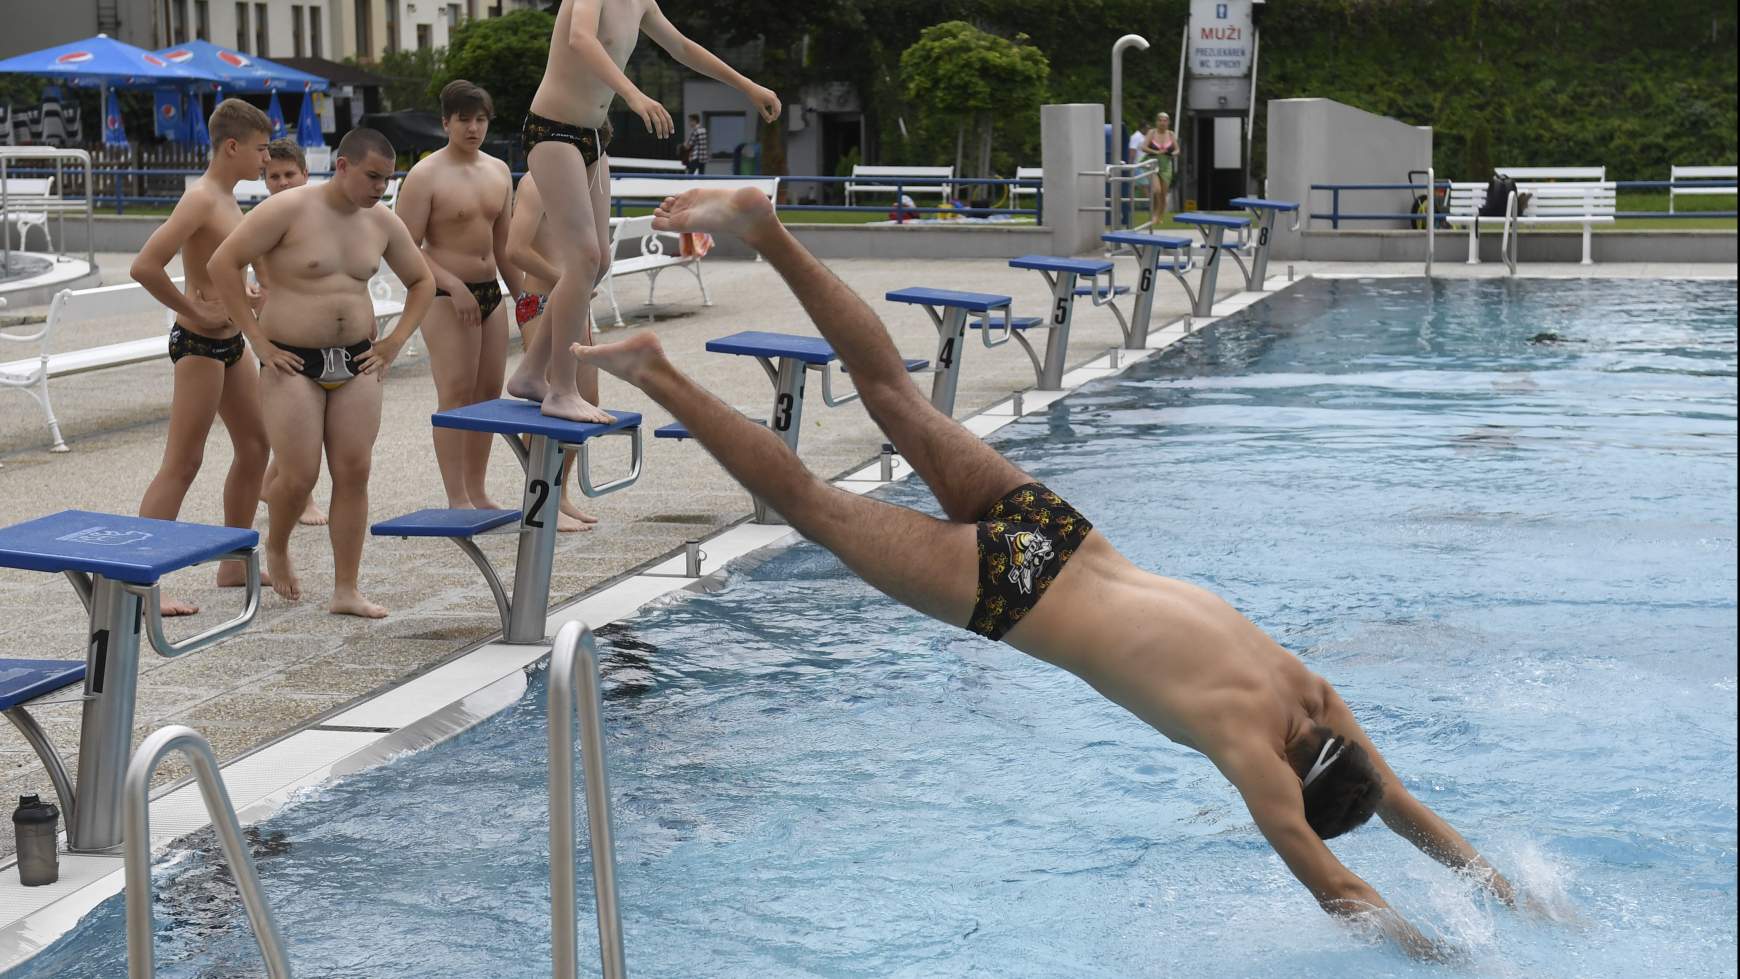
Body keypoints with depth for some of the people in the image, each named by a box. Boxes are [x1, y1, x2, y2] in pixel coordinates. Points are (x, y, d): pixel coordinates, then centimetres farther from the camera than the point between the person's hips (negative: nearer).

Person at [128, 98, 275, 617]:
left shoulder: (225, 199, 11)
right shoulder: (200, 199, -18)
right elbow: (144, 266, -28)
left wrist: (241, 296, 11)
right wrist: (194, 312, -20)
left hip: (230, 341, 10)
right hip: (199, 343, -10)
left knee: (255, 446, 16)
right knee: (182, 463, -8)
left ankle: (234, 565, 28)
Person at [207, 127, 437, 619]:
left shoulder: (382, 222, 5)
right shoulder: (288, 209, -11)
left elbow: (422, 282, 19)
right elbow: (222, 264, -13)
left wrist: (395, 342, 7)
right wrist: (258, 339, -13)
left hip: (356, 362, 5)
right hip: (293, 363, -5)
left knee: (354, 473, -1)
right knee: (299, 477, -6)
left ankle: (346, 590, 5)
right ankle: (276, 548, 26)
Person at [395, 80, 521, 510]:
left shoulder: (498, 171, 12)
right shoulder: (425, 176, -9)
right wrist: (454, 286, -20)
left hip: (489, 293, 7)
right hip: (447, 297, -7)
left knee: (488, 393, 7)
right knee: (456, 395, -10)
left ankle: (477, 492, 14)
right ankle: (457, 499, -9)